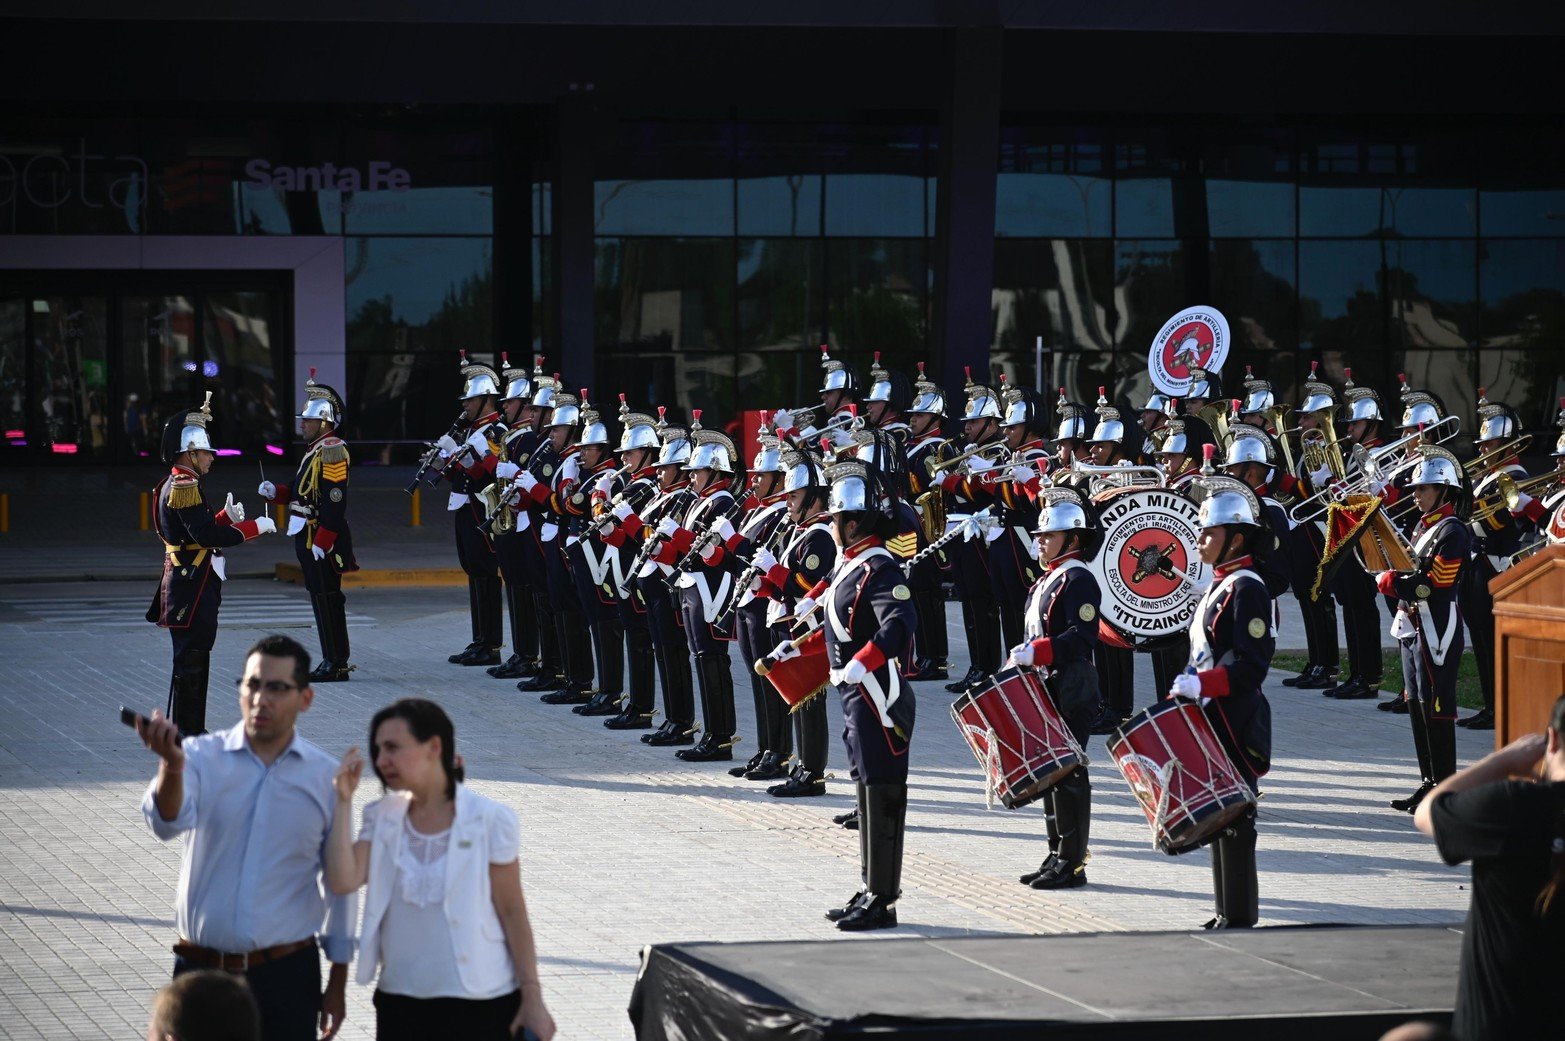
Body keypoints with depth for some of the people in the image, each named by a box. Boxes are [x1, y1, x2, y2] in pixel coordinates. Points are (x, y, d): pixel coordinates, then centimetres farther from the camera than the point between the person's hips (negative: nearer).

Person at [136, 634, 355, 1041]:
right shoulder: (203, 757, -3)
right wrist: (171, 766, -44)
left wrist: (338, 983, 10)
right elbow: (168, 822, -22)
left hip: (287, 975, 0)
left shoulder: (326, 777, 1)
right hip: (201, 971, 0)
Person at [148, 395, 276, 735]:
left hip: (192, 588, 11)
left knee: (194, 659, 14)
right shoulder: (184, 487, -16)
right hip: (191, 588, -11)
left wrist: (227, 517, 6)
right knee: (191, 659, -7)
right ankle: (186, 732, -4)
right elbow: (207, 535, -26)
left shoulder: (181, 485, 17)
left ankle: (190, 729, 20)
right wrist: (255, 527, -20)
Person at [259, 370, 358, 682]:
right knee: (326, 599, 13)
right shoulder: (315, 450, 17)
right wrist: (275, 492, 5)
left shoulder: (332, 450, -15)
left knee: (326, 600, -7)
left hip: (321, 540, -10)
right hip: (309, 537, 10)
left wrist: (321, 541, -24)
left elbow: (334, 501, -21)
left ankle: (334, 664, -3)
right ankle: (336, 662, 18)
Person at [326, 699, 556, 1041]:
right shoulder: (382, 818, 5)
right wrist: (344, 801, -9)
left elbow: (513, 913, -5)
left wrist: (532, 999, -5)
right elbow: (344, 880, -11)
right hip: (401, 1002, 4)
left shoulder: (487, 820, -7)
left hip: (480, 1004, -4)